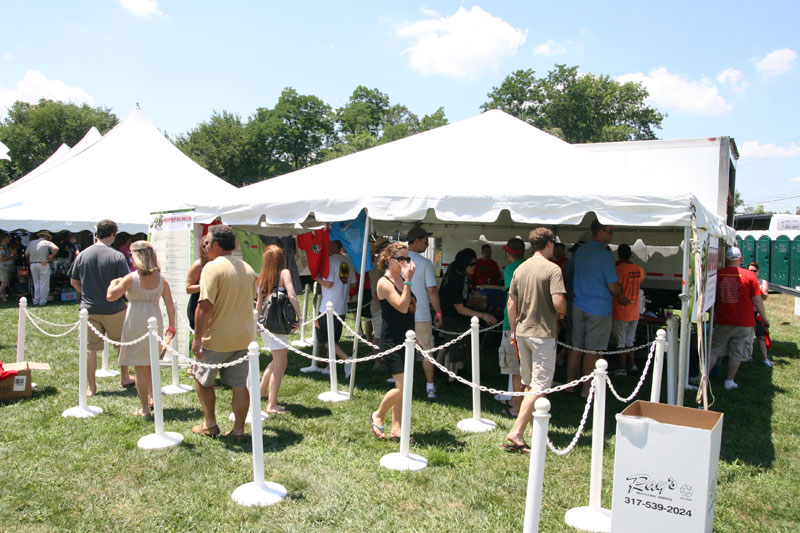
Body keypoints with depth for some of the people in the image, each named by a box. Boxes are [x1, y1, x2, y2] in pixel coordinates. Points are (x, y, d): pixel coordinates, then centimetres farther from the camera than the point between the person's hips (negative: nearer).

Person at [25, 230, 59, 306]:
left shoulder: (31, 242, 10)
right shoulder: (47, 243, -2)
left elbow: (26, 254, 10)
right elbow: (56, 248, -19)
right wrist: (51, 256, -8)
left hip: (33, 265, 5)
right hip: (43, 265, -5)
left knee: (36, 283, 15)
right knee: (44, 284, 2)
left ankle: (36, 300, 15)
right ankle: (42, 301, 3)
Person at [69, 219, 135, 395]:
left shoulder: (82, 255, 0)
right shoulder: (117, 256, -12)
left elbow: (73, 282, 8)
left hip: (89, 309, 3)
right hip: (113, 308, -2)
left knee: (90, 348, 8)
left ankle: (91, 386, 13)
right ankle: (125, 378, 29)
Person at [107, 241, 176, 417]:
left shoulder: (131, 278, -11)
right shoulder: (160, 279, 0)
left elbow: (110, 296, -9)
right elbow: (170, 305, -1)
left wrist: (114, 282, 10)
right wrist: (171, 327, 8)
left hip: (136, 324, -4)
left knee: (140, 368, 4)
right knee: (152, 364, 24)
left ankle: (145, 408, 7)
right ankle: (152, 397, 30)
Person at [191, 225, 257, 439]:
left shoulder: (213, 267, -16)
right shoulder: (247, 268, 7)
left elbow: (205, 305, -21)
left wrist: (197, 338, -17)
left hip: (217, 339, -6)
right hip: (244, 337, 6)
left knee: (203, 380, 16)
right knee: (240, 384, 9)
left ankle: (210, 424, 24)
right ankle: (238, 429, 14)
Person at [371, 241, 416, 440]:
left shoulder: (402, 280, 11)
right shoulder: (384, 282, -12)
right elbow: (402, 306, -23)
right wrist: (408, 281, -22)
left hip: (405, 339, 8)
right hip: (392, 340, -8)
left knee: (402, 387, 10)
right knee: (402, 386, -10)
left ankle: (396, 428, 19)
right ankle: (378, 415, 14)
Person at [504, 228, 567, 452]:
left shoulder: (520, 269, 6)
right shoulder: (552, 269, -12)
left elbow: (511, 303, 10)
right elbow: (558, 302, -22)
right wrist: (561, 313, 1)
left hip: (522, 332, 7)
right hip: (543, 333, -7)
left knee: (529, 384, 18)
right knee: (539, 386, -3)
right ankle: (516, 432, -11)